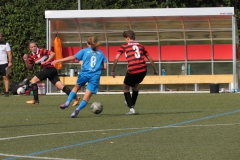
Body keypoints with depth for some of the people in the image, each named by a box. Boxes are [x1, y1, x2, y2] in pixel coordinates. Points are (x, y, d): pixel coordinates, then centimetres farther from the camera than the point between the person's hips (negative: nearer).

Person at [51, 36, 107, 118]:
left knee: (77, 87, 29)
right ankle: (78, 109, -21)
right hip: (95, 76, 0)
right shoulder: (101, 53, 15)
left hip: (84, 73, 0)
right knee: (86, 98, 2)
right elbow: (105, 67, 10)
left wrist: (58, 60, 4)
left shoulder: (84, 51, 9)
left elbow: (73, 57, 1)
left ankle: (67, 102, 14)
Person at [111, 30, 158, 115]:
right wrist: (155, 70, 31)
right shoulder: (140, 46, 19)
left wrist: (113, 71, 5)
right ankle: (132, 104, 44)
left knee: (126, 88, 17)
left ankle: (131, 108, 6)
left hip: (132, 71, -4)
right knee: (135, 85, 32)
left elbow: (116, 58, -3)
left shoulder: (124, 46, 8)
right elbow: (150, 59, 21)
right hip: (143, 70, 4)